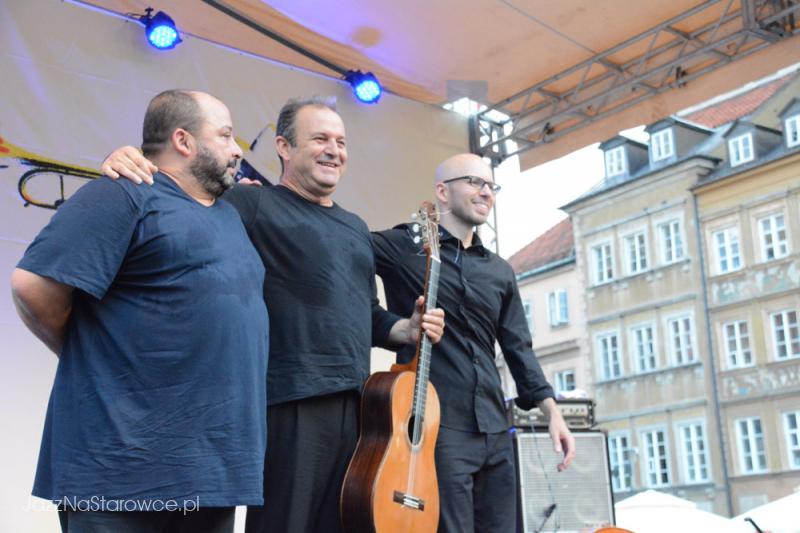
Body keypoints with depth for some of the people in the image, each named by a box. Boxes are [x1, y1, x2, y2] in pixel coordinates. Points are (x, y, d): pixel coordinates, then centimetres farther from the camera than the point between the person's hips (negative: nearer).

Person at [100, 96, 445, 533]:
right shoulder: (253, 205, -1)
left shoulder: (356, 227, 22)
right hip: (291, 404, -7)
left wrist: (408, 329, 11)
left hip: (358, 405, 8)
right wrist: (126, 165, -28)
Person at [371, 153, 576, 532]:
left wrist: (551, 411, 10)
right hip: (435, 427, -6)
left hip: (495, 432, 7)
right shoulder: (403, 247, -2)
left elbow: (518, 348, 17)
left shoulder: (500, 272, 16)